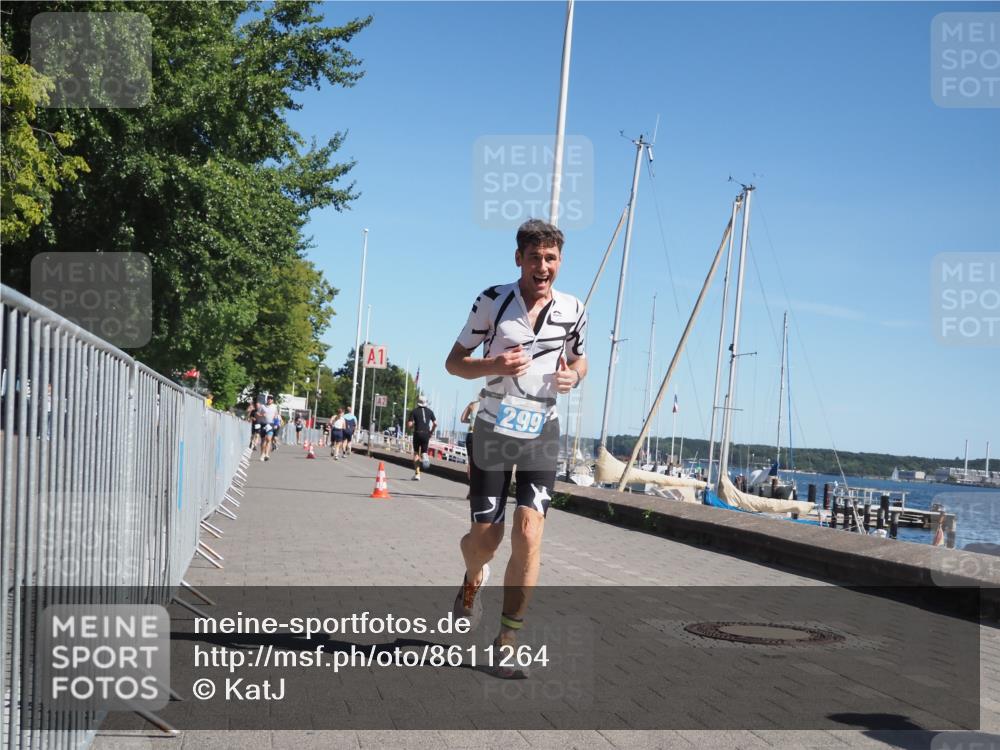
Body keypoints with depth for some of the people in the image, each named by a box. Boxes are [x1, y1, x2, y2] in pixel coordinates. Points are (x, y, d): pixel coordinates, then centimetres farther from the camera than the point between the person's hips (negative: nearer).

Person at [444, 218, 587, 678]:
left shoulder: (573, 311, 1)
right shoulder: (493, 301, -7)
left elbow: (579, 360, 18)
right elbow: (454, 361, -1)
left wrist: (573, 376, -7)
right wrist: (494, 365, -21)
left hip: (541, 433, 1)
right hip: (494, 429, -1)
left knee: (529, 536, -12)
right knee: (485, 538, 3)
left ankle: (507, 641, 0)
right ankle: (473, 580, 41)